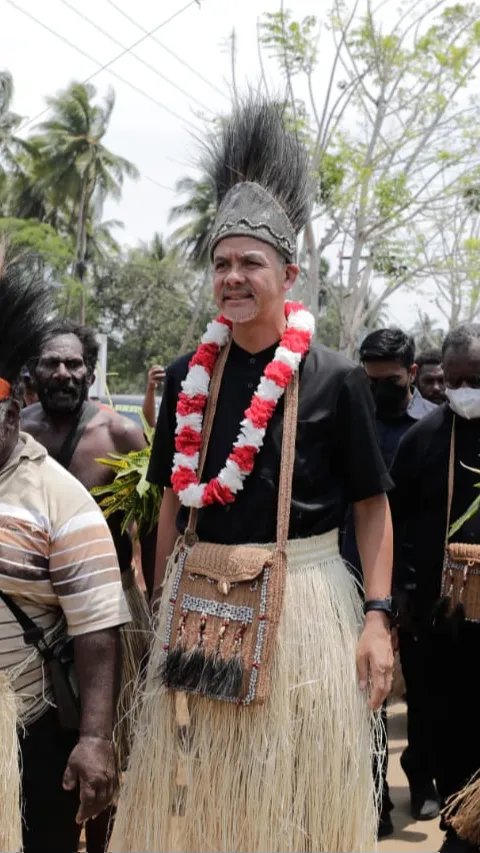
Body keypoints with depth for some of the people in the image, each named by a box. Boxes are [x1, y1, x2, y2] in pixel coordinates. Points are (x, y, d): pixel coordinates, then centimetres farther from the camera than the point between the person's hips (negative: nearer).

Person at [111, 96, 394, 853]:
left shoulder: (334, 380, -6)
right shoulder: (189, 379, 4)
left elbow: (372, 507, -3)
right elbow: (174, 503, 11)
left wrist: (377, 617, -10)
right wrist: (165, 608, 10)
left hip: (301, 604, -3)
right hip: (200, 607, 3)